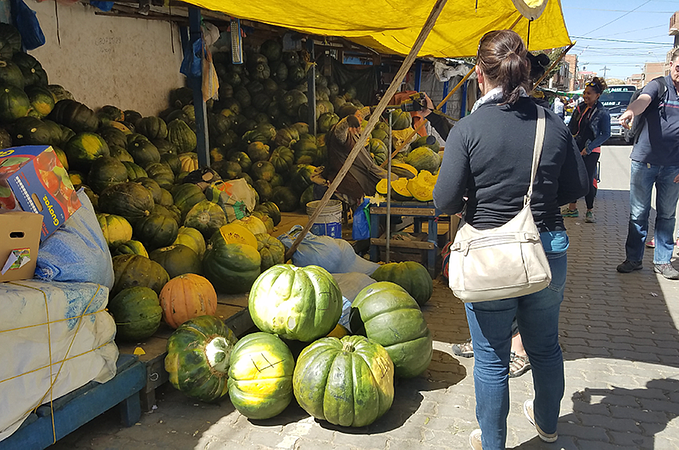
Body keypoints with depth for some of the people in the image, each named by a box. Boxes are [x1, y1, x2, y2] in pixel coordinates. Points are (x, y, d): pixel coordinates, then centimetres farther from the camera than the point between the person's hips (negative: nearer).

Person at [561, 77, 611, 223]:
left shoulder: (602, 113, -9)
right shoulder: (580, 108, 7)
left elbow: (606, 134, -10)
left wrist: (589, 148, -15)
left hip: (591, 152, -5)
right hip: (577, 148, 5)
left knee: (588, 181, -4)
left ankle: (590, 211, 11)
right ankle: (572, 208, 21)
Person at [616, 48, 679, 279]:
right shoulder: (658, 86, -4)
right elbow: (643, 100, -27)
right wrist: (631, 110, -51)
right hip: (644, 160, -3)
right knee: (638, 213, 4)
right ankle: (633, 258, 16)